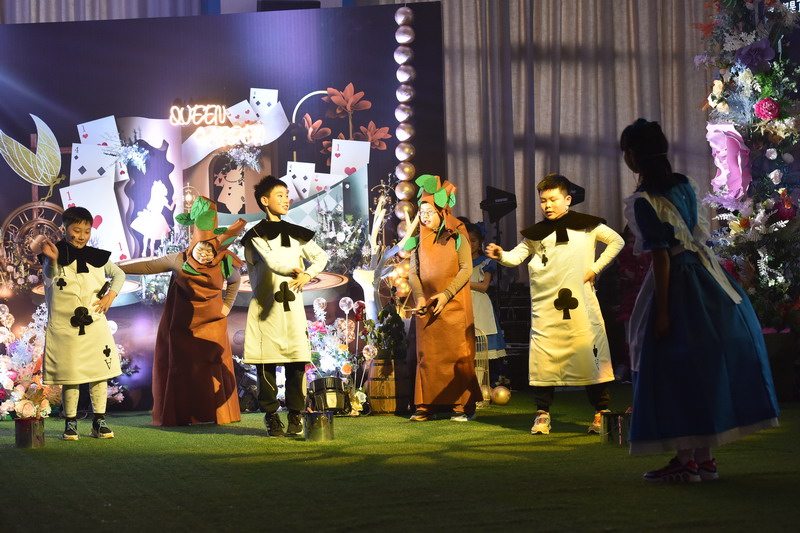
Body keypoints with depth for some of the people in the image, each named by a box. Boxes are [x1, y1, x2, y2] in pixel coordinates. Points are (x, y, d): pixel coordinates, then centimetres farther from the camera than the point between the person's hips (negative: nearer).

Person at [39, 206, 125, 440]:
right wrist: (51, 261, -42)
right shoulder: (56, 255, -3)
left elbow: (119, 274, 20)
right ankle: (70, 423, 9)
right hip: (64, 327, -3)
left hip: (95, 326, 3)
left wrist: (110, 296, 4)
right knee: (69, 376, 0)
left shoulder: (96, 257, 7)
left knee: (99, 373, 2)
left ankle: (99, 422, 10)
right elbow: (50, 278, -22)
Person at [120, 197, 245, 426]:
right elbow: (149, 266, -5)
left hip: (211, 324, 1)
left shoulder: (225, 264, -8)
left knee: (212, 368, -3)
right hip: (182, 325, -1)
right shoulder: (180, 261, -12)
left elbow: (235, 281, 15)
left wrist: (227, 306, 9)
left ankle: (213, 414, 5)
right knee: (181, 368, 0)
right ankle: (183, 415, 4)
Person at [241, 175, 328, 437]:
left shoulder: (296, 234, 15)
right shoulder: (256, 235, 1)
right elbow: (271, 261, -12)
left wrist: (307, 274, -1)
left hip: (292, 306, 3)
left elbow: (321, 256, 16)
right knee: (266, 364, -3)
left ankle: (295, 416, 5)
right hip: (266, 308, -3)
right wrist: (296, 269, 2)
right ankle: (271, 416, 6)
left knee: (297, 361, -3)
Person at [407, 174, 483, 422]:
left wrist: (446, 295, -16)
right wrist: (419, 297, -10)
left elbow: (466, 269, -6)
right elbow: (413, 273, 8)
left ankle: (462, 406, -2)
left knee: (457, 354, -4)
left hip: (454, 304, -4)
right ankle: (427, 405, 4)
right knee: (427, 355, 2)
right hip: (427, 306, 4)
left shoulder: (456, 237, 0)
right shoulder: (420, 241, 12)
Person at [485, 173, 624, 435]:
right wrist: (501, 255, -18)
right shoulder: (536, 233, 12)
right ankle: (542, 413, 7)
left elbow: (617, 241, 9)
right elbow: (517, 256, 4)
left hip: (579, 301, -2)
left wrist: (595, 268, 1)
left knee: (590, 352, -2)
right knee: (543, 356, -2)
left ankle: (602, 412, 6)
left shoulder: (586, 225, 6)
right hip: (544, 304, 2)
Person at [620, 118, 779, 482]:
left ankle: (686, 461, 3)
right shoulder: (682, 185, 7)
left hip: (677, 285, -8)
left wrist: (661, 312, -16)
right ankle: (705, 458, 18)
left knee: (676, 373, 0)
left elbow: (661, 257, -18)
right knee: (708, 366, 12)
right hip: (707, 278, 8)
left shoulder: (644, 202, -15)